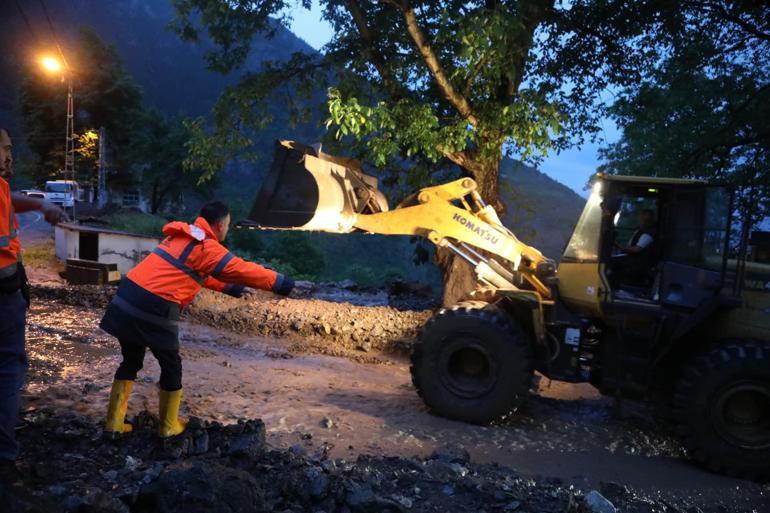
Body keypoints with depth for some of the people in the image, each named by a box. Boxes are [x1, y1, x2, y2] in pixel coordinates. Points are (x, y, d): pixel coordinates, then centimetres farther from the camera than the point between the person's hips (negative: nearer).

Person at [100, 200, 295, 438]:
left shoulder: (180, 237, 21)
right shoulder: (207, 248, -6)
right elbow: (243, 269, -3)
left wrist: (230, 288, 38)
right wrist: (279, 282, 6)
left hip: (127, 299, 8)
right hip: (153, 309, -8)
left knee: (131, 361, 22)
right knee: (171, 366, 12)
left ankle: (114, 423, 27)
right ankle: (169, 426, 26)